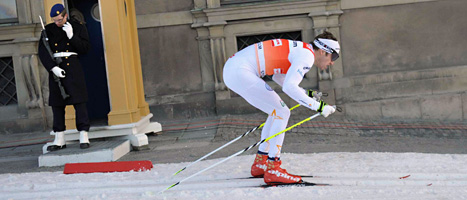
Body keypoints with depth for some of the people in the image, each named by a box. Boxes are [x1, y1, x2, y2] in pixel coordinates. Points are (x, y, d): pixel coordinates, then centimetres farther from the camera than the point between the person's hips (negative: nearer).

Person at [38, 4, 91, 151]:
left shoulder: (78, 27, 5)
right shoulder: (48, 30, 8)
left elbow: (85, 48, -3)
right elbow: (42, 51, 0)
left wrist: (71, 35, -14)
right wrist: (53, 67, -13)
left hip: (73, 67, -2)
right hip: (55, 68, 3)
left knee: (79, 101, -7)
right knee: (57, 104, 5)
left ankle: (84, 137, -5)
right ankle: (59, 140, 12)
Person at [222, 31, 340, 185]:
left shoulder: (300, 50, 20)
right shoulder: (307, 55, -10)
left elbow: (278, 76, 34)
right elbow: (289, 87, -23)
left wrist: (308, 93, 28)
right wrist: (318, 106, -17)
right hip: (239, 72, -10)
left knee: (277, 111, 17)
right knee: (282, 113, -7)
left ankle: (260, 164, 21)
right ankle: (273, 170, -8)